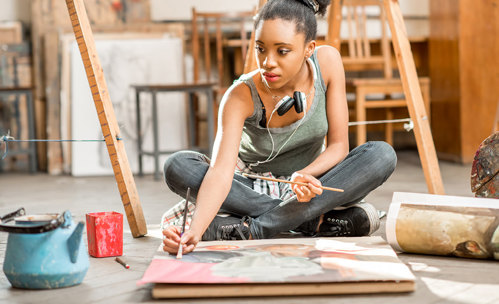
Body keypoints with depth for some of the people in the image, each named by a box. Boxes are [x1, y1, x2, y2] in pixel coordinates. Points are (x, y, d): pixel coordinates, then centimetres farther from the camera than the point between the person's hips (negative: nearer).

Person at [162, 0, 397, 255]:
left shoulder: (327, 62, -16)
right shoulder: (241, 97, -23)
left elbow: (338, 145, -12)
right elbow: (221, 170, -36)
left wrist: (304, 174, -33)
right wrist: (195, 231, -53)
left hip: (313, 183, 2)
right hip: (253, 192, -1)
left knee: (382, 155, -26)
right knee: (177, 167, -28)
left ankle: (252, 229, -30)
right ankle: (319, 221, -28)